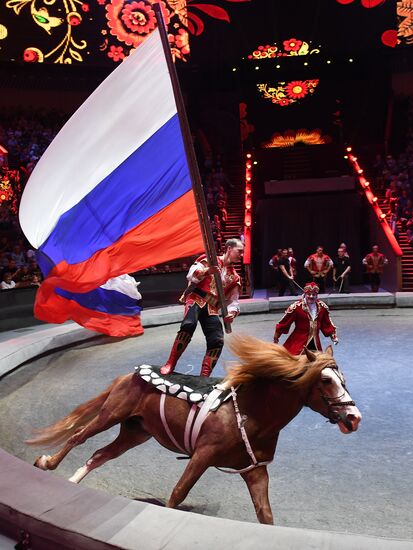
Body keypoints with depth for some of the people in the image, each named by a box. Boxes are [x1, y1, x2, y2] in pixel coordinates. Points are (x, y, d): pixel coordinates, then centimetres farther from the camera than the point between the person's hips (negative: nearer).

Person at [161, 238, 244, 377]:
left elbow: (233, 300, 15)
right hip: (196, 299, -5)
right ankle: (170, 364, -20)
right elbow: (191, 276, -6)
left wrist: (232, 312, -8)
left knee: (217, 341, -13)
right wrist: (207, 271, -25)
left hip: (212, 308, 5)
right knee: (189, 325, -33)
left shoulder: (234, 277, 20)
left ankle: (204, 377, 1)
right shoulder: (209, 260, 6)